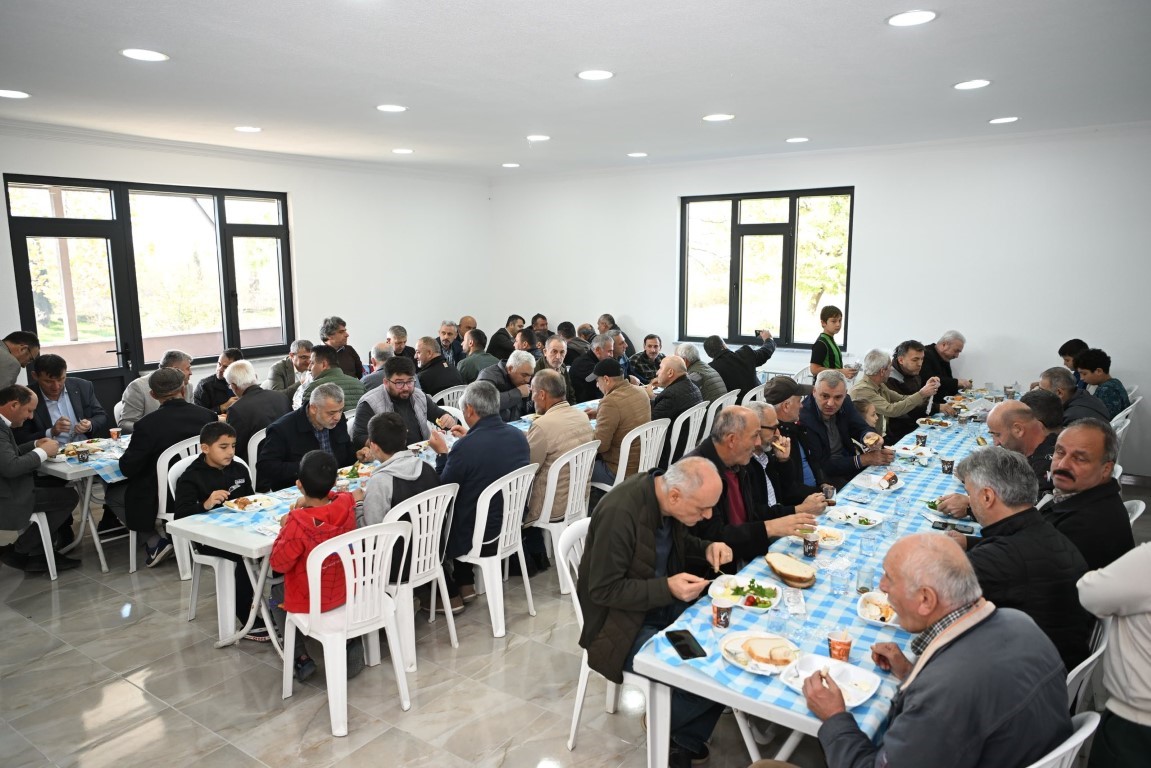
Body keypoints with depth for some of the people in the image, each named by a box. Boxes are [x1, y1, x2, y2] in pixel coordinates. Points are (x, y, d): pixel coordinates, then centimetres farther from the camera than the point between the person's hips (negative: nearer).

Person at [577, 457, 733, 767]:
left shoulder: (668, 496, -7)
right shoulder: (621, 512, -30)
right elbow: (602, 590, -24)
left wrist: (707, 549, -9)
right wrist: (668, 588, -31)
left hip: (665, 605, 8)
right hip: (623, 623, -8)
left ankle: (685, 741, 8)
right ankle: (665, 723, 13)